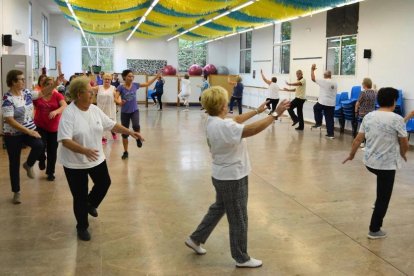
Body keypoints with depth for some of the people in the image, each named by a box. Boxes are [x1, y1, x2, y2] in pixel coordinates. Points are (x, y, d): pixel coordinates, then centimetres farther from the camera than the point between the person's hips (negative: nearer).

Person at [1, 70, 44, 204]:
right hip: (13, 135, -5)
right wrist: (28, 131, -23)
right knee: (14, 163, 6)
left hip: (30, 129, 5)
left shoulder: (26, 92, 0)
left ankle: (28, 165, 7)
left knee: (39, 145, -25)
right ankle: (16, 192, 22)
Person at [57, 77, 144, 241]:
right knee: (80, 197, 6)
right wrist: (84, 150, -43)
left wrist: (130, 132, 1)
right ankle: (82, 227, 27)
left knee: (104, 183, 21)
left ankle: (91, 204, 50)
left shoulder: (95, 109, -1)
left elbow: (111, 125, 7)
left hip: (97, 159, 6)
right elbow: (65, 140, -29)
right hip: (75, 163, -6)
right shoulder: (68, 113, -22)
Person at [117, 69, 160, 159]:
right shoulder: (121, 87, -10)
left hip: (135, 111, 1)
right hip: (125, 112, -1)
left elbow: (147, 84, 9)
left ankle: (138, 138, 6)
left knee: (136, 126, -28)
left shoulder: (135, 85, -1)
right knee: (124, 133, 5)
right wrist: (119, 102, -40)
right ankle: (125, 152, 20)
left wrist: (156, 77, 2)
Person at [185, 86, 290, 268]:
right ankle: (241, 258, 23)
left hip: (223, 176, 10)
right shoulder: (223, 126, -30)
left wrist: (256, 111, 21)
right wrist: (275, 114, -30)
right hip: (232, 178, -10)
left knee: (218, 209, 27)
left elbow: (236, 120, 15)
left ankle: (195, 239, 38)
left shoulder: (212, 122, 0)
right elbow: (253, 129, -36)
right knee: (238, 220, 7)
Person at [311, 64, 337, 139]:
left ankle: (318, 123, 24)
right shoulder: (335, 83, 10)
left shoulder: (323, 81, -9)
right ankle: (331, 134, 6)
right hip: (332, 104, 5)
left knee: (316, 108, 27)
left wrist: (312, 69, 6)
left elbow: (313, 78, -4)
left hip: (323, 102, -5)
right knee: (330, 119, 7)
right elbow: (334, 93, 17)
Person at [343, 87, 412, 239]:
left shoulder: (368, 116, -1)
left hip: (369, 162, 6)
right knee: (383, 199, 8)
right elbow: (404, 144, -7)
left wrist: (351, 155, 18)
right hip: (387, 165, -5)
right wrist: (403, 154, 14)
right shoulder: (397, 119, -15)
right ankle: (374, 230, 15)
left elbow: (358, 139, 4)